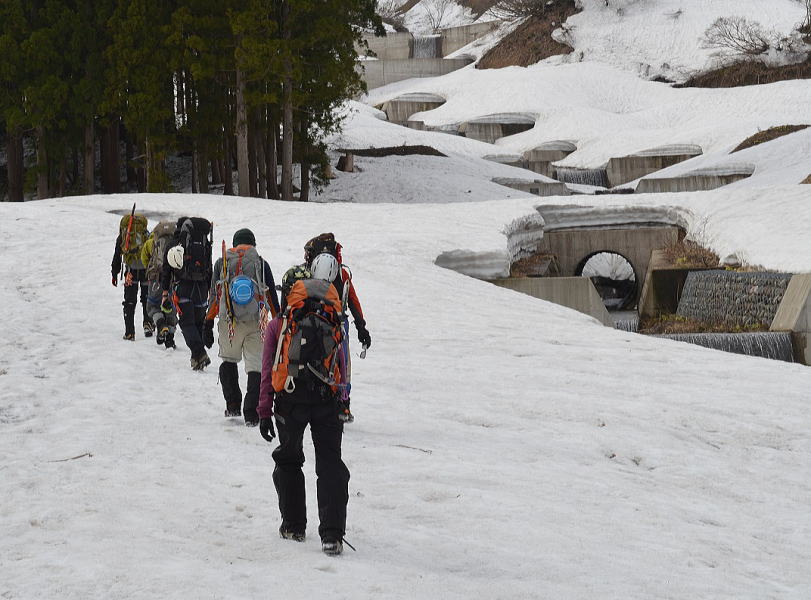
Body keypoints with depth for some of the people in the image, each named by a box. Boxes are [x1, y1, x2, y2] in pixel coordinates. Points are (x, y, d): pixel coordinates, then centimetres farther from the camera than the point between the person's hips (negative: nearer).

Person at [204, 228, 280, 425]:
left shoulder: (221, 263, 7)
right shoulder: (261, 264, 5)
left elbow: (214, 296, 6)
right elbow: (272, 297, 5)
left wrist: (208, 325, 9)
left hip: (228, 321, 1)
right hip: (255, 323, -1)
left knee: (229, 361, 22)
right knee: (255, 366, 2)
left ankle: (232, 405, 15)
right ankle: (251, 414, -7)